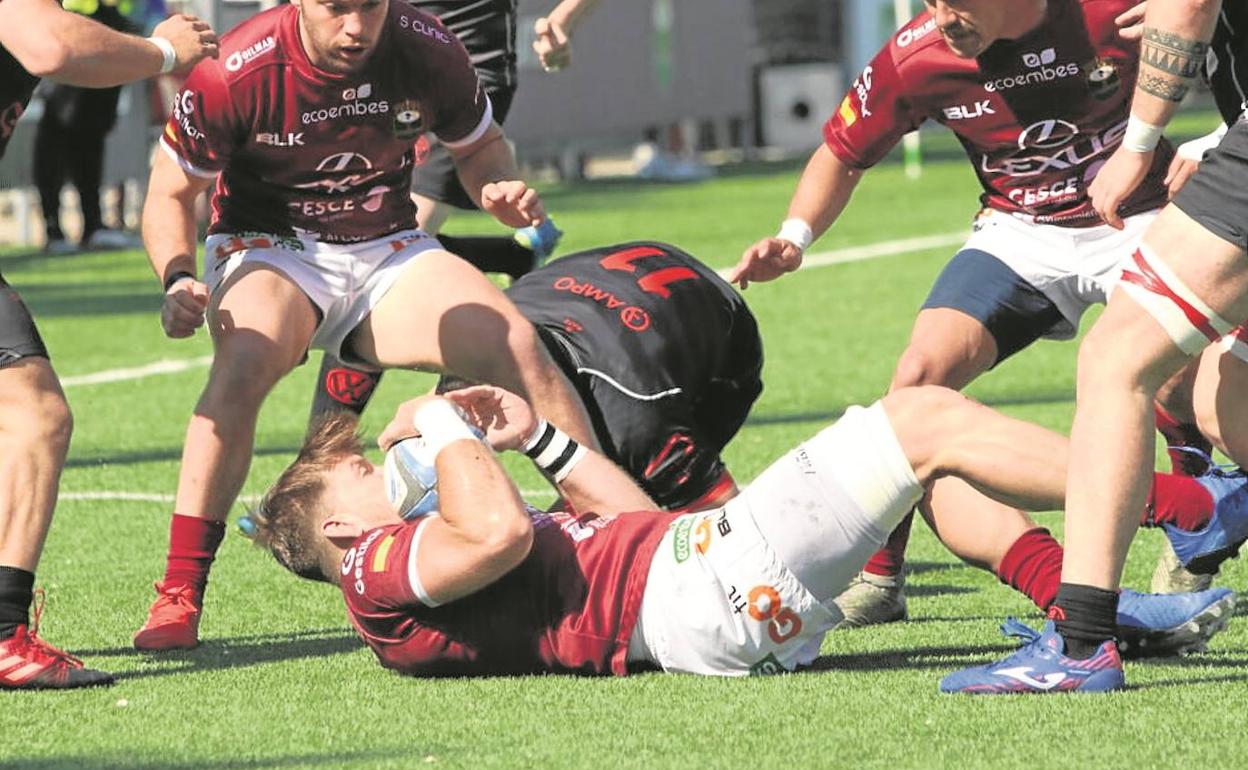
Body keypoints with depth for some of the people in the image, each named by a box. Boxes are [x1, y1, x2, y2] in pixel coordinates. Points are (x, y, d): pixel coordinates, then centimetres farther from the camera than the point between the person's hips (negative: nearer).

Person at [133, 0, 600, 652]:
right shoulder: (235, 72, -20)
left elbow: (481, 145, 9)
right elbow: (171, 194, -6)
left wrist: (500, 187, -14)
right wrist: (179, 279, -25)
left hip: (390, 250, 3)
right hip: (269, 249, -3)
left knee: (519, 348, -20)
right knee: (243, 361, -35)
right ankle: (178, 597, -31)